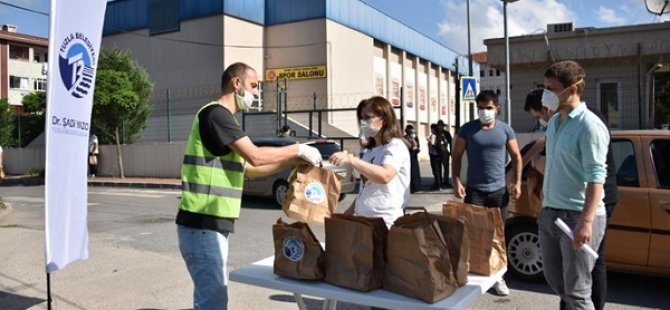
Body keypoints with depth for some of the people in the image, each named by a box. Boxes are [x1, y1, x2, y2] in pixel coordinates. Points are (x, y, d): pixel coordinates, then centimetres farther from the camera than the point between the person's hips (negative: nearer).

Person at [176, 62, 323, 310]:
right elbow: (255, 156, -21)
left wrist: (291, 162, 11)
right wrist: (298, 149, -8)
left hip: (212, 224, 10)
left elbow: (248, 169, 19)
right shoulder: (216, 113, -13)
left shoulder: (223, 118, 19)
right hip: (202, 225, -10)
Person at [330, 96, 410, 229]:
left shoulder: (395, 146, -9)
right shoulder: (370, 150, 16)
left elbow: (385, 176, -28)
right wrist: (348, 213, 18)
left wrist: (351, 160, -35)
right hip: (363, 219, 7)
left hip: (385, 222, -7)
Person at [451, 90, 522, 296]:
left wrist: (517, 182, -2)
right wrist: (456, 182, -9)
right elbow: (456, 157, 2)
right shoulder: (468, 129, -1)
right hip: (474, 190, -2)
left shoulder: (505, 130, 3)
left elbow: (516, 157, 9)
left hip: (499, 190, 2)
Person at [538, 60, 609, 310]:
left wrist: (586, 222, -26)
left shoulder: (589, 125, -14)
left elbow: (596, 177, -19)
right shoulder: (554, 122, 11)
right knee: (554, 279, 20)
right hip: (549, 214, 8)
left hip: (576, 217, -8)